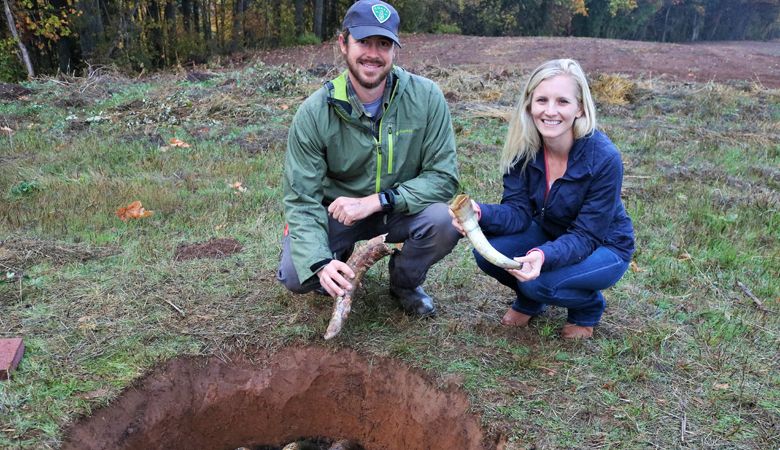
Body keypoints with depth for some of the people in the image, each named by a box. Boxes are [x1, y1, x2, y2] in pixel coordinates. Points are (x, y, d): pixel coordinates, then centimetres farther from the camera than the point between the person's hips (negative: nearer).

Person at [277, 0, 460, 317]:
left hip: (401, 209, 1)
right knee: (295, 275, -22)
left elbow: (443, 176, -17)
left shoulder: (426, 97, -18)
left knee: (445, 222, -29)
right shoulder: (313, 113, -18)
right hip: (337, 211, 0)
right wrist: (320, 264, -35)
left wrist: (374, 201, -29)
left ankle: (405, 282, 5)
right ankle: (341, 257, 16)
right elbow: (302, 200, -17)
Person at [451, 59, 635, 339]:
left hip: (603, 248, -4)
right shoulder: (523, 147, -16)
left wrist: (544, 255, -48)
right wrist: (480, 213, -40)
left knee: (538, 281, -31)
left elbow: (585, 236, -27)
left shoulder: (604, 158, -29)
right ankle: (530, 301, 10)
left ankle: (589, 307, 4)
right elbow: (518, 212, -18)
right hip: (550, 235, 4)